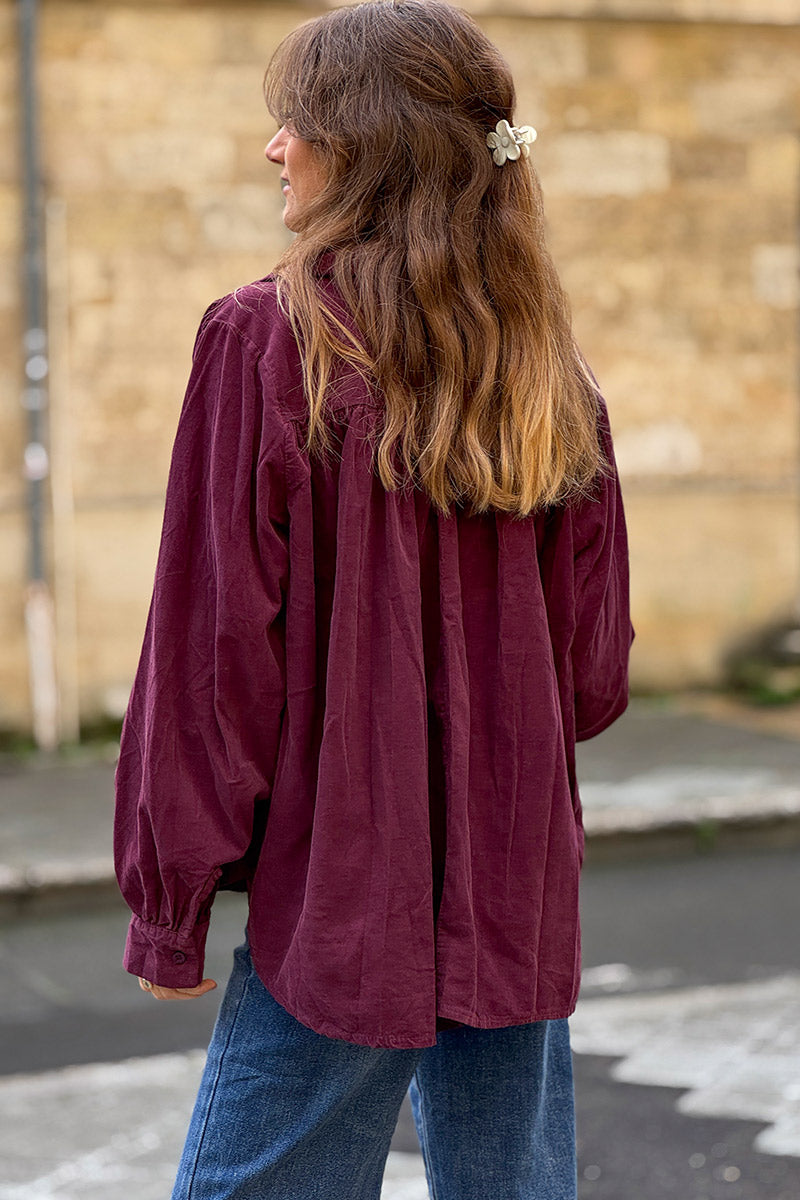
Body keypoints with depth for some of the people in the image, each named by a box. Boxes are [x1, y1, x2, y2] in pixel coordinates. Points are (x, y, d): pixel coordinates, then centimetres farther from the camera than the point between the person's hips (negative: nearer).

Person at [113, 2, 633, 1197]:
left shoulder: (266, 342, -12)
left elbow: (215, 641, -12)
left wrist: (169, 904, -5)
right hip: (521, 907, 5)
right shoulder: (549, 368, 3)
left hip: (338, 903, -5)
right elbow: (598, 666, 6)